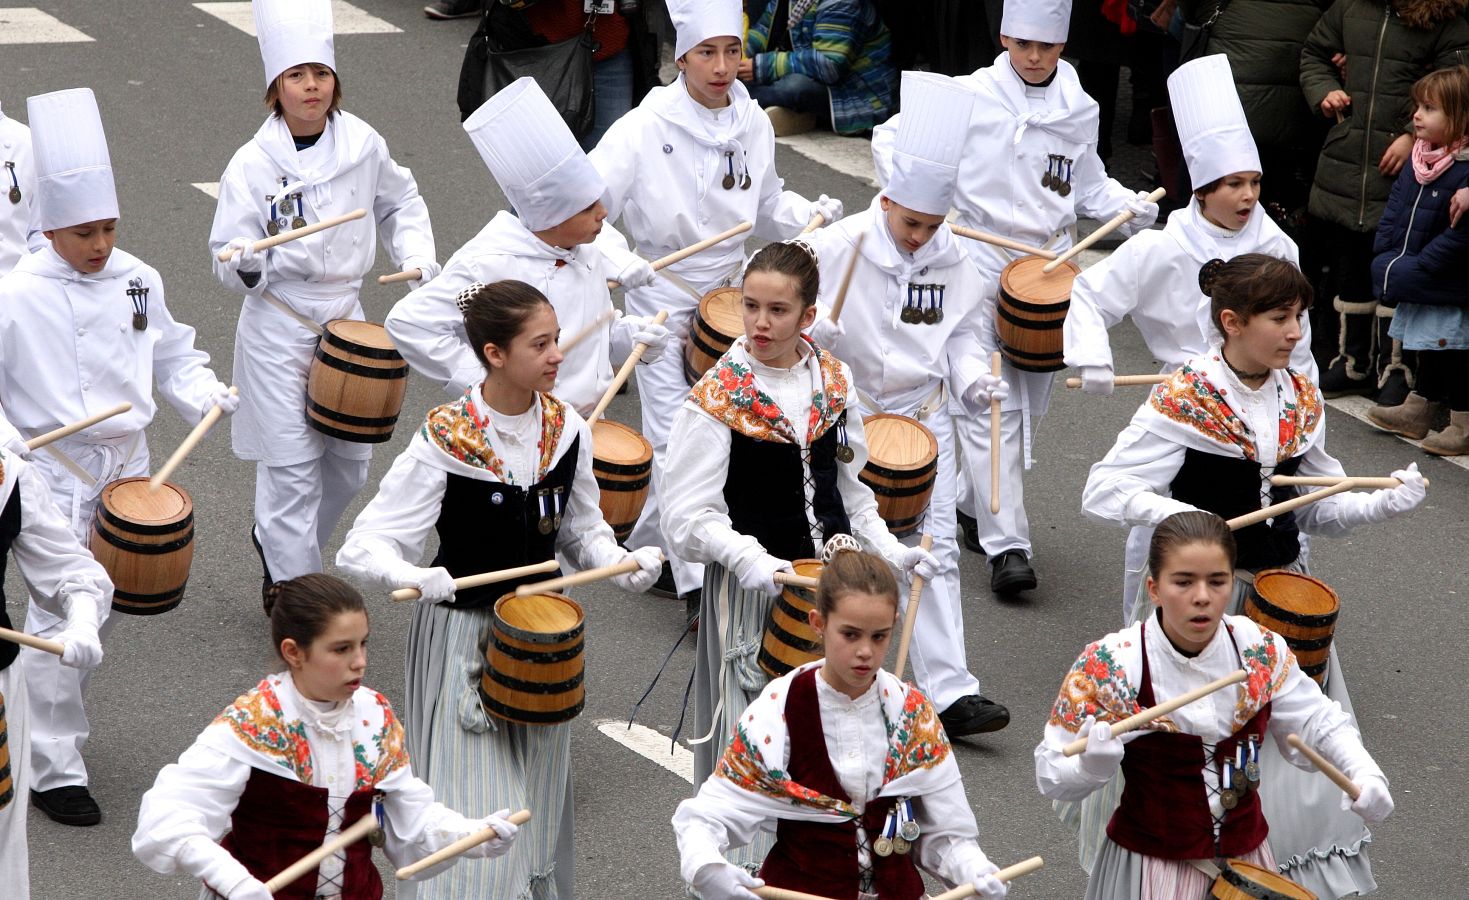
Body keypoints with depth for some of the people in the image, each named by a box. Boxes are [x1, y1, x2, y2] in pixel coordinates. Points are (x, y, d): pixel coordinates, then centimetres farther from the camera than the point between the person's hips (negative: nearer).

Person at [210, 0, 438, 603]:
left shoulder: (363, 145, -1)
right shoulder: (253, 165, -12)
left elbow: (400, 202, 18)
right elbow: (227, 257, -9)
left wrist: (417, 256, 4)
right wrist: (246, 267, -31)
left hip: (346, 320, 5)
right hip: (279, 331, -5)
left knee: (349, 463, 12)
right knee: (292, 468, -5)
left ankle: (276, 542, 39)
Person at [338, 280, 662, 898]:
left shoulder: (567, 430, -4)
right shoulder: (445, 441, -19)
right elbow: (366, 547, -21)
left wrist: (620, 564, -11)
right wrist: (414, 577, -41)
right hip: (461, 641, -5)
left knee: (537, 806, 18)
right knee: (474, 815, -8)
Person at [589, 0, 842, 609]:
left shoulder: (752, 124, -1)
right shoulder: (645, 128, -17)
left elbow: (767, 204, 15)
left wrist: (810, 215, -4)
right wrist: (618, 257, -33)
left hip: (729, 290, 5)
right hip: (662, 294, -5)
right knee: (674, 435, -6)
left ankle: (649, 548, 32)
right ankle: (696, 582, -2)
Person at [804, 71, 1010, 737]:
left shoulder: (950, 259, 1)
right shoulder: (840, 247, -12)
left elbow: (962, 332, 11)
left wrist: (974, 378, -8)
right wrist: (812, 331, -31)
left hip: (925, 416, 3)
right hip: (850, 417, -3)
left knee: (935, 549, -2)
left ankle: (950, 691, -3)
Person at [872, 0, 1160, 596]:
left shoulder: (1079, 110, 8)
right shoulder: (970, 96, -4)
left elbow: (1089, 186, 18)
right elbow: (892, 137, 2)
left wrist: (1131, 206, -1)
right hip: (979, 263, -4)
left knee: (1030, 404, 11)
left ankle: (975, 504, 33)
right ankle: (1007, 546, -13)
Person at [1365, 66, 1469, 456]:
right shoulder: (1417, 160, 4)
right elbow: (1393, 211, 12)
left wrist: (1412, 271, -23)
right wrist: (1385, 257, 0)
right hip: (1415, 290, 8)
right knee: (1427, 350, 22)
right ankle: (1418, 410, 35)